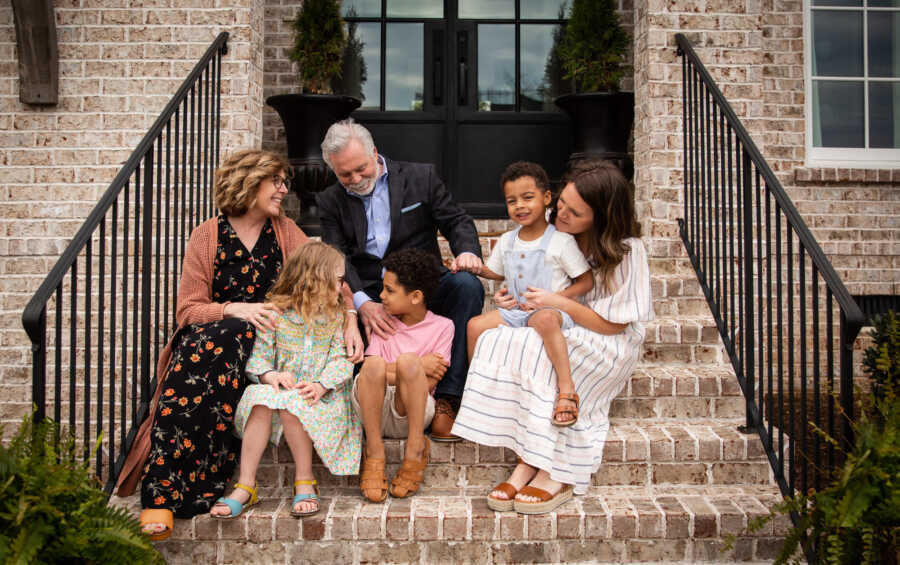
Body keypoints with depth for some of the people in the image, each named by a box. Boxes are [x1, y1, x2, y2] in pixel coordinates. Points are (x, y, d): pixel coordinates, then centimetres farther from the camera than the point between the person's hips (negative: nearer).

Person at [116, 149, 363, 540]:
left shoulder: (284, 231, 10)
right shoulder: (208, 236, 3)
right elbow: (187, 310, -2)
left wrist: (348, 322, -13)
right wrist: (235, 309, -21)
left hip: (268, 340, 1)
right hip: (210, 336, 0)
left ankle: (165, 491, -26)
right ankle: (161, 496, -31)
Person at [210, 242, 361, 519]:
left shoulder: (336, 315, 4)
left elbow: (341, 359, -4)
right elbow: (259, 356, 1)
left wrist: (321, 385, -21)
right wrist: (272, 376, -20)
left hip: (323, 395, -1)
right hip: (282, 388, 1)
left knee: (290, 404, -33)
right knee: (260, 399, -31)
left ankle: (305, 481, -15)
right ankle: (245, 486, -25)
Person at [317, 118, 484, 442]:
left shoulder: (420, 178, 7)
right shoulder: (330, 202, 8)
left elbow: (457, 221, 8)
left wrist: (467, 251, -18)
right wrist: (362, 302, -24)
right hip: (367, 296, 0)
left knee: (467, 285, -31)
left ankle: (447, 400, -30)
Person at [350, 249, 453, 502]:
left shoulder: (441, 326, 2)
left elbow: (430, 383, -3)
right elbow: (369, 369, -3)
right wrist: (419, 365, -10)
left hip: (411, 413, -2)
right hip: (373, 409, 2)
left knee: (408, 361, -30)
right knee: (375, 364, -29)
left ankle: (416, 447, -16)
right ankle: (374, 451, -18)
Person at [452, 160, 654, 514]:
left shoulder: (626, 251, -14)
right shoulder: (557, 235, 1)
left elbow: (613, 324, -12)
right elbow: (536, 286, 16)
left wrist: (559, 303, -21)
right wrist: (511, 296, -6)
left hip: (611, 344, -5)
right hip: (558, 329, 5)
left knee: (542, 355, -36)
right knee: (498, 341, -26)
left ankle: (556, 473, -25)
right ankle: (527, 464, -28)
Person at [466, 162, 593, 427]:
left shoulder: (561, 241, -5)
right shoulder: (506, 241, 12)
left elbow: (586, 281, -3)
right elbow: (494, 272, 28)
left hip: (552, 310, -6)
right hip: (515, 312, 6)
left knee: (545, 319, -40)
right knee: (475, 325, -14)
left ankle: (566, 388, -39)